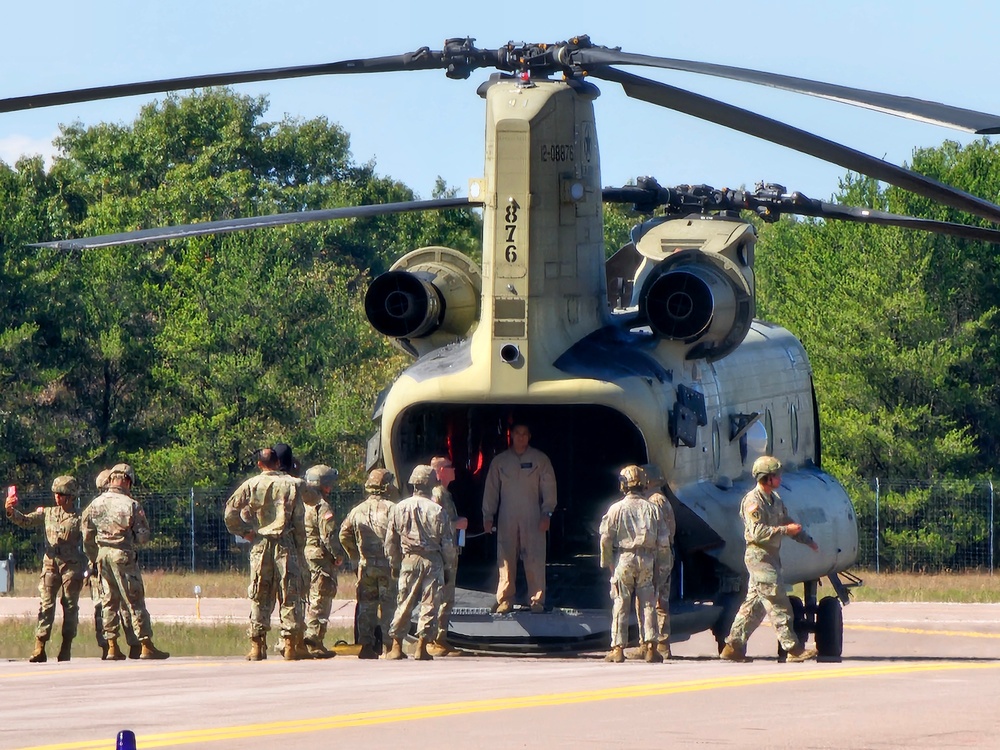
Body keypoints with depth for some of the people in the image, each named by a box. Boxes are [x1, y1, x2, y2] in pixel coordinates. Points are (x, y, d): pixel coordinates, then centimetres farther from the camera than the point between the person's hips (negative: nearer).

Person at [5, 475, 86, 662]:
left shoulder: (78, 519, 1)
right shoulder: (47, 513, 10)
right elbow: (25, 521, 3)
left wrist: (85, 570, -5)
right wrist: (11, 512, -17)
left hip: (71, 565, -2)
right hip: (50, 563, 2)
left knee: (70, 606, 1)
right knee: (46, 605, -6)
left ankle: (66, 649, 7)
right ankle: (39, 648, -10)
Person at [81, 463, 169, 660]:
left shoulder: (95, 504, 4)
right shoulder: (131, 505, -10)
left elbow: (86, 535, 8)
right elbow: (143, 536, -9)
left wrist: (93, 559, 18)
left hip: (101, 554, 4)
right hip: (123, 555, -4)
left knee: (108, 601, 11)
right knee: (135, 601, -1)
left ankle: (112, 646, 9)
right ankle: (146, 645, -2)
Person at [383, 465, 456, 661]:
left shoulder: (399, 508, 0)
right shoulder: (437, 511, -7)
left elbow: (390, 541, 6)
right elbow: (448, 543, -3)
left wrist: (394, 564, 18)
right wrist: (449, 568, 8)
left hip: (408, 560, 2)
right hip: (432, 560, -2)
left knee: (404, 603, 8)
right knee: (429, 604, 2)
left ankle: (396, 646, 8)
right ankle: (421, 647, 0)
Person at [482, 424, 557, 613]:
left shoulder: (540, 460, 5)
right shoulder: (499, 461, 10)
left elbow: (549, 487, 4)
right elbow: (491, 489, 12)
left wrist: (547, 513, -6)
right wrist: (488, 515, 6)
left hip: (533, 519, -2)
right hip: (507, 519, 2)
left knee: (535, 561, -6)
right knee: (506, 560, 0)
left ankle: (537, 601, 0)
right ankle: (505, 600, 6)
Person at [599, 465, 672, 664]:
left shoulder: (616, 509, -5)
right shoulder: (652, 509, 1)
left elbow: (606, 538, -6)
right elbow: (664, 540, 2)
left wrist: (607, 562, 4)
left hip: (623, 558, -2)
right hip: (647, 560, 2)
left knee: (621, 605, 3)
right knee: (647, 604, 7)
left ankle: (618, 648, 2)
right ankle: (650, 646, 3)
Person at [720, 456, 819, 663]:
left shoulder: (775, 500, 15)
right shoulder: (753, 501, -14)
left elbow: (787, 522, 25)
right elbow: (757, 532, -23)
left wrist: (807, 540, 16)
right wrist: (785, 530, -22)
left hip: (770, 557, 10)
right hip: (759, 556, -10)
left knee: (754, 603, 10)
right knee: (777, 603, -9)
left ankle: (733, 646, 14)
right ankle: (793, 648, -10)